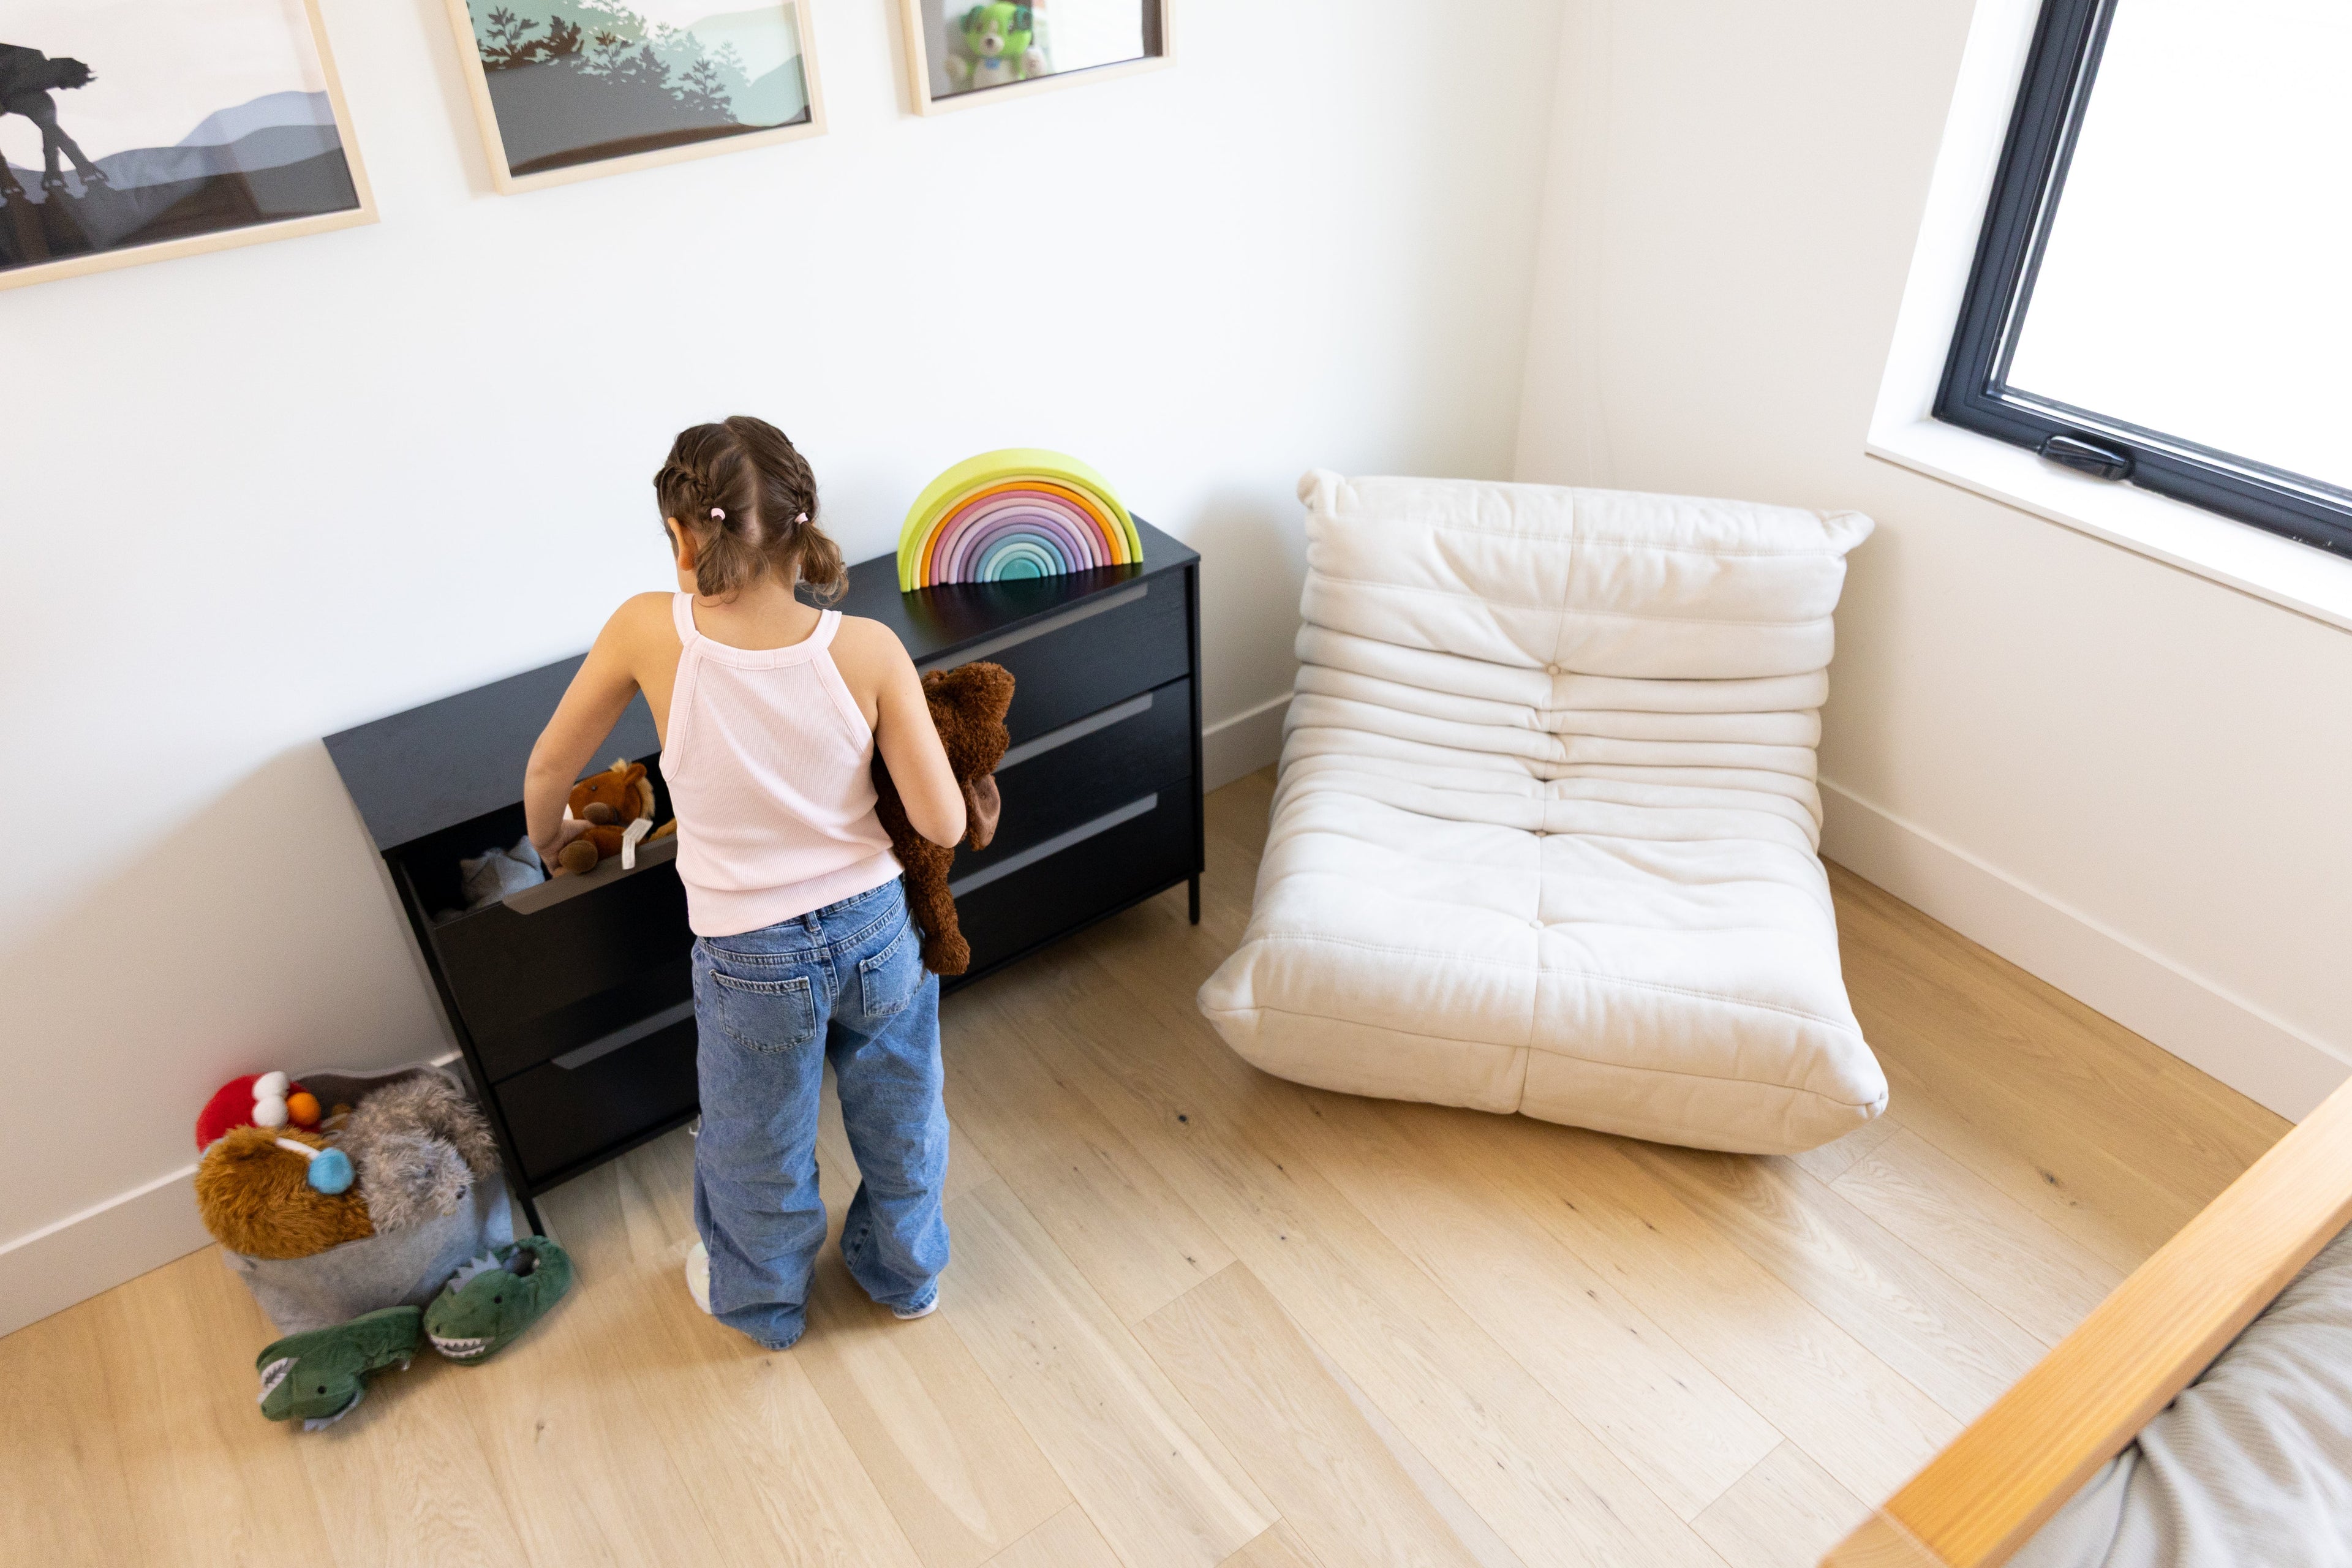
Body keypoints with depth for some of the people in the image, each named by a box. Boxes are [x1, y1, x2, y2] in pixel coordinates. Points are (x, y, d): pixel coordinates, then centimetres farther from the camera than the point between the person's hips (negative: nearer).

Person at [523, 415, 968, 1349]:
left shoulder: (650, 631, -17)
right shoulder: (867, 649, -18)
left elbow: (552, 765, -2)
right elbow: (944, 825, -16)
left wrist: (546, 838, 20)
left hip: (753, 962, -1)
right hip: (876, 929, 1)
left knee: (759, 1154, 26)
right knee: (899, 1122, 27)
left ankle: (763, 1301, 52)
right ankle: (905, 1273, 52)